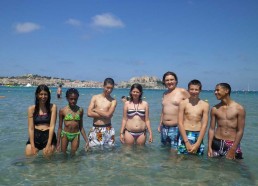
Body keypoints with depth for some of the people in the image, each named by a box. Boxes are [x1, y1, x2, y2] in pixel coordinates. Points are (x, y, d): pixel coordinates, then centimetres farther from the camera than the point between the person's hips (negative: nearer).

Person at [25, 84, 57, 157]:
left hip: (49, 135, -1)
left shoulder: (52, 107, -3)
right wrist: (32, 146, -7)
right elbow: (30, 128, -1)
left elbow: (52, 126, -7)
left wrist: (49, 144, -12)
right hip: (35, 136, 2)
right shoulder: (31, 109, 1)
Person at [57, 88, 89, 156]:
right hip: (65, 134, 0)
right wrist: (58, 143, 0)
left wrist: (86, 140, 4)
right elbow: (60, 127, 0)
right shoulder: (62, 110, -6)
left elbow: (81, 127, 5)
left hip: (76, 135, 1)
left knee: (73, 155, 7)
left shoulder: (80, 110, -2)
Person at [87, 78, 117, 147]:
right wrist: (104, 114, -9)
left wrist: (95, 110, -5)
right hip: (95, 129, 1)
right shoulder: (95, 97, 4)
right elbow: (89, 113, -6)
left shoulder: (113, 101, 0)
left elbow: (108, 115, -14)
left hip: (108, 129, 0)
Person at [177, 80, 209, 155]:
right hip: (185, 135, -1)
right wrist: (187, 142, -11)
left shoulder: (205, 105, 3)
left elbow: (204, 125, -1)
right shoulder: (183, 103, 1)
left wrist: (197, 144, -9)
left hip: (198, 136, 1)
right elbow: (180, 123, -4)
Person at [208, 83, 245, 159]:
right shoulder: (215, 109, 3)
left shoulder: (239, 108, -5)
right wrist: (209, 147, -3)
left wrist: (233, 149, -11)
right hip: (216, 143, 2)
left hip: (232, 144, -2)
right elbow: (211, 129, 4)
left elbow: (240, 131, -5)